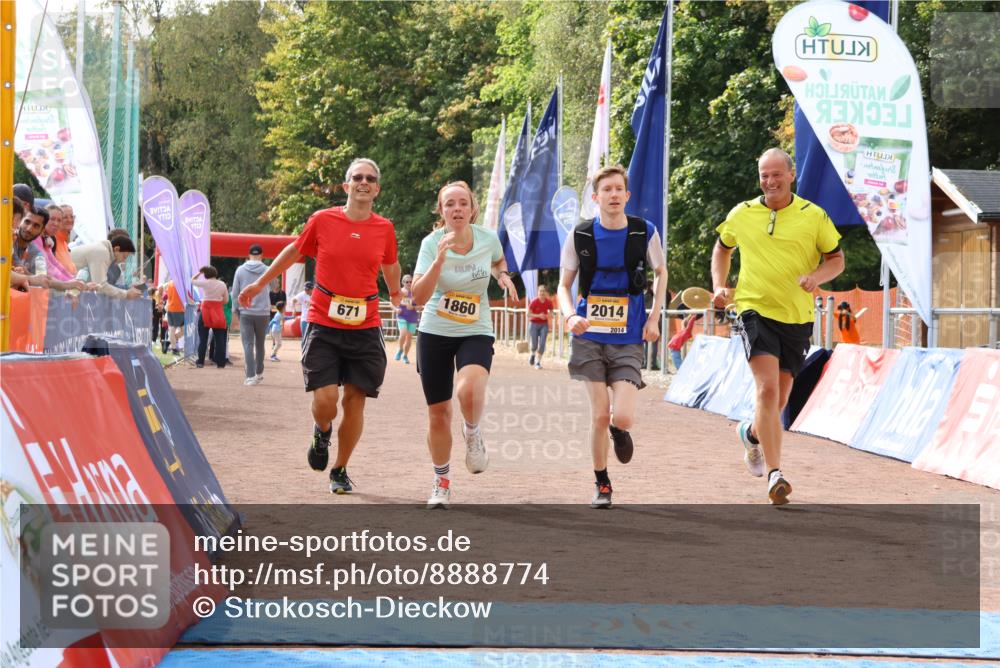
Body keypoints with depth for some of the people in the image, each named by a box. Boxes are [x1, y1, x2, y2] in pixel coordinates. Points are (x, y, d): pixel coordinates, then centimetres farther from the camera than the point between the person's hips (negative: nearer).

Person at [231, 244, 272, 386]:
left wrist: (236, 310, 13)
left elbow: (235, 293, 2)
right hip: (263, 313, 1)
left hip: (245, 312, -1)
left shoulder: (241, 270, -2)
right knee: (260, 344, 15)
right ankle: (259, 373, 26)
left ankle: (250, 376, -13)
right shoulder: (267, 270, -2)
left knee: (248, 344, -3)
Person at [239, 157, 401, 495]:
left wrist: (395, 293, 37)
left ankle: (340, 470, 22)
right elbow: (294, 251, 14)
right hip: (323, 326, -2)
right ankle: (322, 432, 24)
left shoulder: (384, 229, 2)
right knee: (325, 398, -12)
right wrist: (259, 284, 23)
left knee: (355, 401, 3)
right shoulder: (322, 220, -2)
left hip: (365, 329, 2)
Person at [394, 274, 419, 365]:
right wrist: (396, 309, -10)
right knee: (403, 334, -20)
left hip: (412, 317, 1)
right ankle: (400, 349, 7)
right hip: (402, 317, -1)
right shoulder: (399, 291, 1)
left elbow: (420, 305, 2)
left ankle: (405, 355, 21)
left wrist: (413, 307, -17)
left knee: (409, 337, 5)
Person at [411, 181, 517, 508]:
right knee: (438, 413, 6)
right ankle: (442, 483, 27)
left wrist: (502, 275, -3)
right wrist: (439, 260, -34)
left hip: (476, 333, 0)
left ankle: (472, 432, 4)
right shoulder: (432, 243, -13)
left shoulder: (488, 238, -7)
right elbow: (419, 297, -23)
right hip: (435, 333, 0)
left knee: (469, 391, -31)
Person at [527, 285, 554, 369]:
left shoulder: (549, 302, -6)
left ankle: (538, 362, 1)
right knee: (534, 344, 0)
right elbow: (528, 314, -11)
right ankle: (533, 354, 35)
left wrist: (549, 315, -17)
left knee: (542, 344, -9)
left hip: (544, 325, 2)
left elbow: (551, 314, 7)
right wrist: (538, 315, -24)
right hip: (534, 324, -2)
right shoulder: (534, 302, -14)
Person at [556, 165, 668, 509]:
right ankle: (602, 484, 18)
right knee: (600, 415, -3)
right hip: (590, 336, 0)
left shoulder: (645, 233, -3)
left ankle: (619, 431, 25)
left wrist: (653, 319, 4)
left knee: (622, 417, -14)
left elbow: (660, 273, 15)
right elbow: (564, 286, 5)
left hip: (629, 340, 0)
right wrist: (571, 316, -15)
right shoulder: (580, 235, -3)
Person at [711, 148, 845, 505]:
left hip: (797, 316, 2)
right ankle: (775, 474, -22)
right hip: (755, 310, -2)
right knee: (767, 388, -20)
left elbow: (837, 259, 8)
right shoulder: (741, 214, 4)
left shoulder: (813, 215, 0)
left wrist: (817, 276, -13)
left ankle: (752, 433, 47)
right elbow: (722, 249, 22)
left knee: (778, 400, 12)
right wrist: (720, 287, 8)